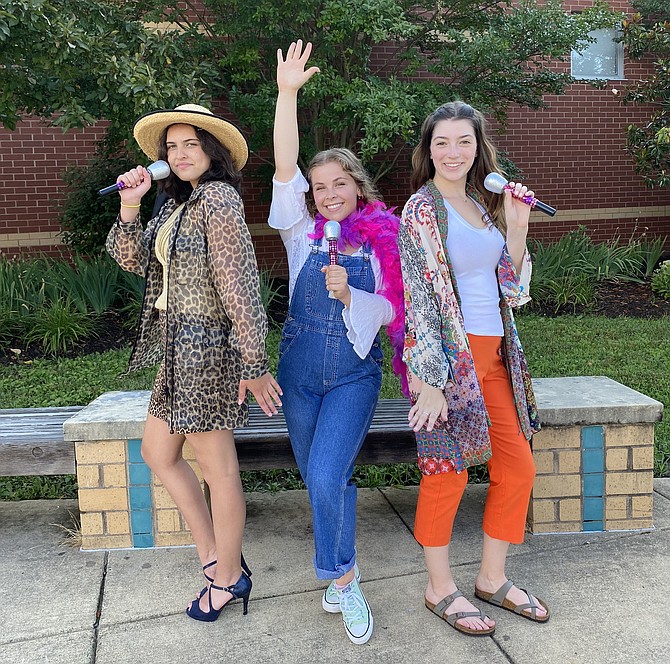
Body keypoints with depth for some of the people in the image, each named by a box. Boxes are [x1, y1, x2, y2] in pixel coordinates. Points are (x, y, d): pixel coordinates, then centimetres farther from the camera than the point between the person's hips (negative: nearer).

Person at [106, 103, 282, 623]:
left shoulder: (218, 198, -14)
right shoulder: (178, 204, 14)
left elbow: (238, 286, -20)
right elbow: (133, 259, 11)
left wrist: (253, 364, -21)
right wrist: (130, 205, -4)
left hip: (204, 346, -10)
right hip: (179, 347, 10)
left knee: (217, 467, 3)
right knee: (158, 453, 18)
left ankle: (228, 579, 22)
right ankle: (214, 555, 30)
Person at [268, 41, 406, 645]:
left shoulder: (382, 242, -2)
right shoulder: (304, 233, 1)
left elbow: (390, 312, 0)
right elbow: (284, 168, -11)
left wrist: (349, 296, -19)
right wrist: (287, 93, -18)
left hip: (355, 373, -2)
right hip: (300, 369, 3)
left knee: (327, 478, -15)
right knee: (319, 477, 12)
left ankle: (343, 579, 8)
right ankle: (340, 566, 36)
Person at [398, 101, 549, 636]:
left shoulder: (483, 204, 14)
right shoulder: (422, 210, -7)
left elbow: (510, 288, 15)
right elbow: (419, 299, -14)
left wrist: (517, 228, 3)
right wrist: (430, 379, -19)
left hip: (493, 355, 8)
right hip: (449, 358, -7)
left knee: (518, 467, 11)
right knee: (447, 473, 1)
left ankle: (492, 578, 29)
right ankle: (440, 589, 21)